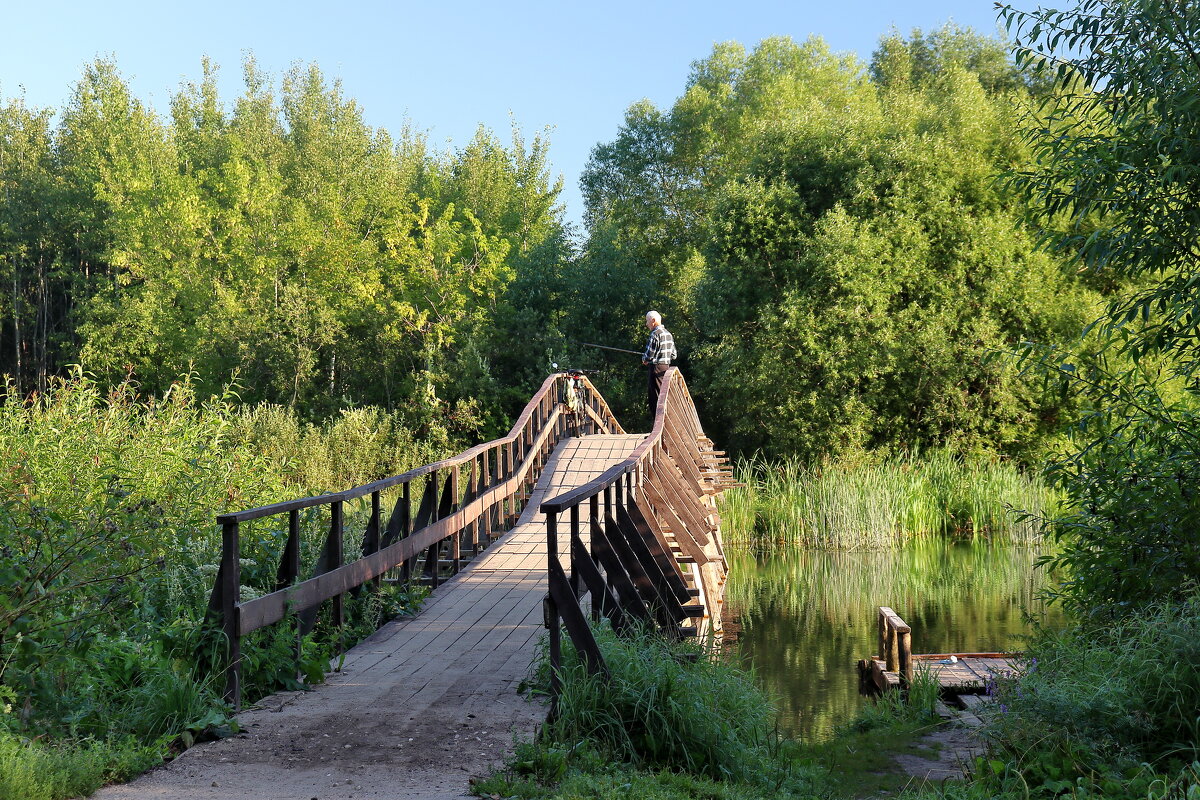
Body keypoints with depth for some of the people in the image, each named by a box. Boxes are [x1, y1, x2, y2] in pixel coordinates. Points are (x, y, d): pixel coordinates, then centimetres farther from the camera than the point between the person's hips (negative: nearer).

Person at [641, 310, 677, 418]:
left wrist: (644, 359, 3)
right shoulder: (668, 334, 14)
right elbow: (674, 355, 17)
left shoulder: (655, 334, -13)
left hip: (656, 368, -9)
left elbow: (649, 355, -17)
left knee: (655, 398, -6)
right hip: (666, 367, 9)